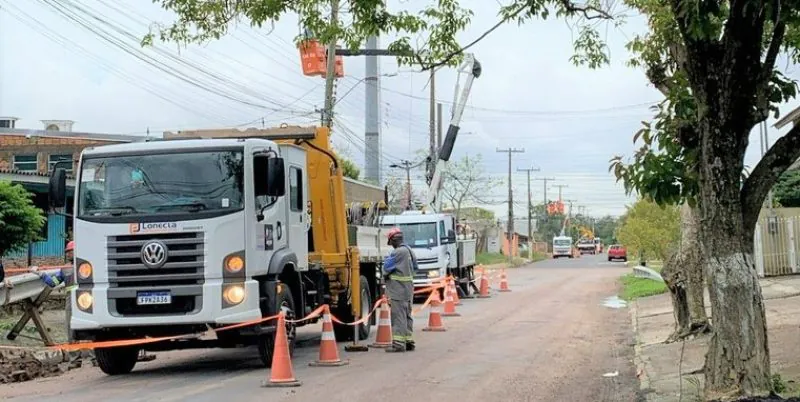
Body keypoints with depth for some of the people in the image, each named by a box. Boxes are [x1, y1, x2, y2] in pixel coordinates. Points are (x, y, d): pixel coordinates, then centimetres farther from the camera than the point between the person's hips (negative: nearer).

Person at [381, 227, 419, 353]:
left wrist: (385, 274, 8)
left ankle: (398, 343, -10)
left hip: (398, 289, -9)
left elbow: (386, 267, -13)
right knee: (407, 316, 15)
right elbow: (414, 266, 20)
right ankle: (409, 341, 19)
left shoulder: (398, 252, -17)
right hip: (408, 289, 9)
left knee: (398, 316, -9)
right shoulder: (409, 250, 12)